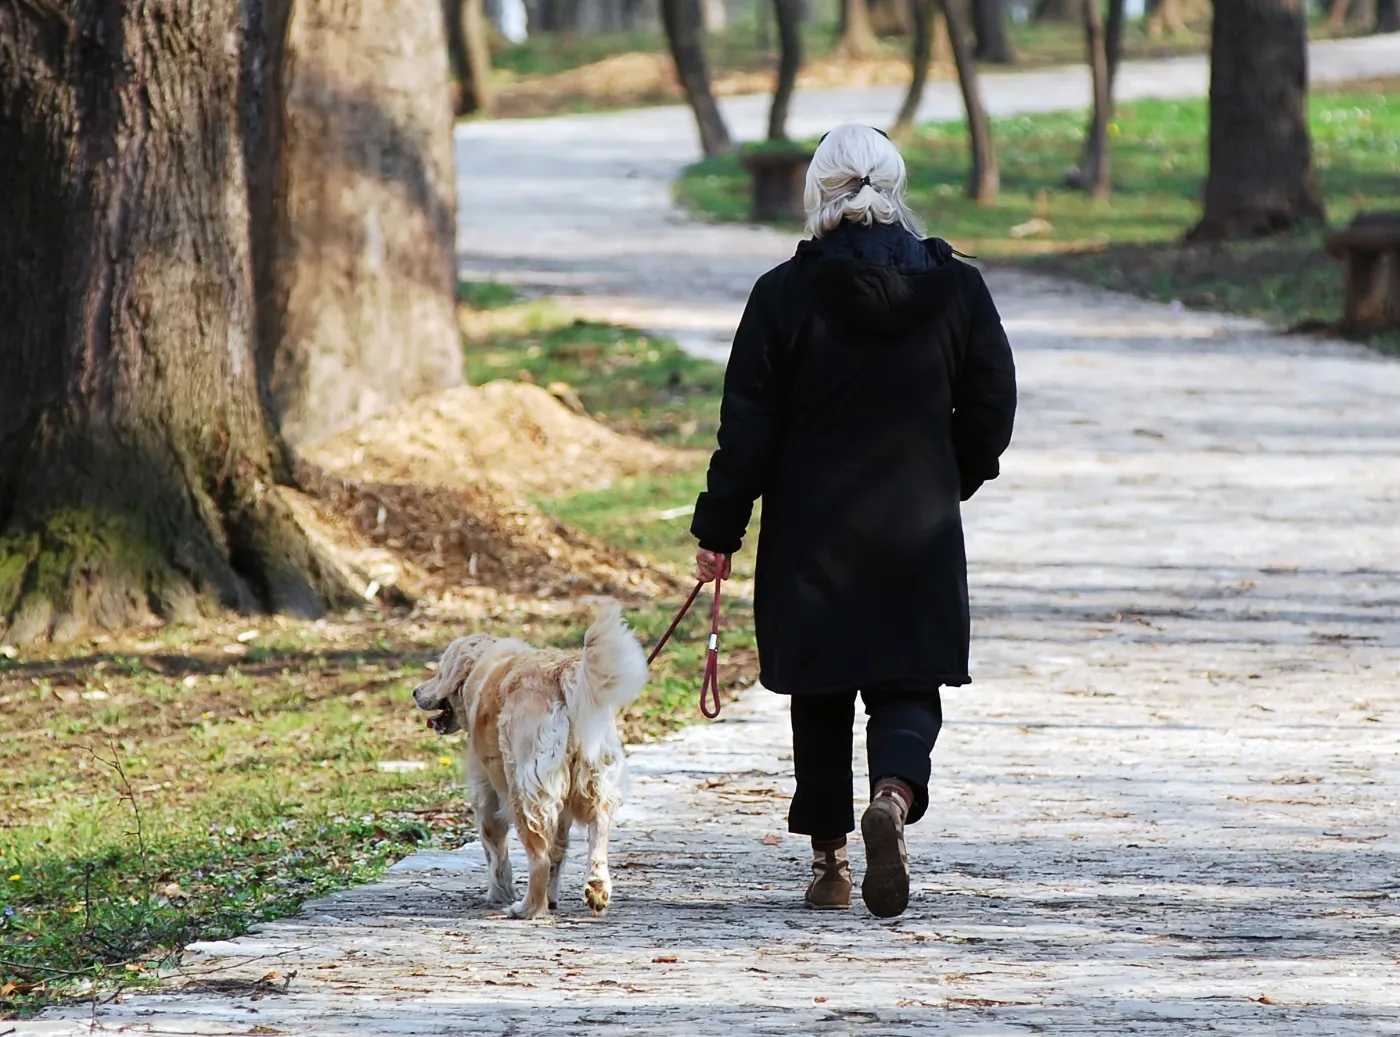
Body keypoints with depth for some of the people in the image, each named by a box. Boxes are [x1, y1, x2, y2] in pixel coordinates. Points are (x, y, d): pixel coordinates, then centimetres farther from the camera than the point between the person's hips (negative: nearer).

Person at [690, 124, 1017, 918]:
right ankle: (895, 793, -24)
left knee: (821, 693, 11)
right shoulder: (956, 287, -1)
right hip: (921, 535, 1)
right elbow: (991, 408, 4)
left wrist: (720, 530, 1)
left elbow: (749, 427, -6)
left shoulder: (786, 294, -7)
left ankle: (830, 862, 14)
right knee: (909, 686, 6)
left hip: (812, 532, -1)